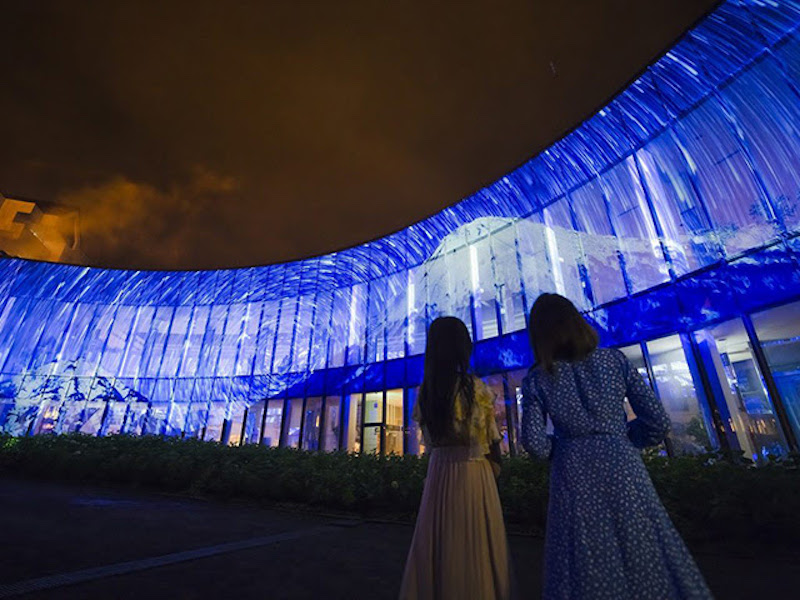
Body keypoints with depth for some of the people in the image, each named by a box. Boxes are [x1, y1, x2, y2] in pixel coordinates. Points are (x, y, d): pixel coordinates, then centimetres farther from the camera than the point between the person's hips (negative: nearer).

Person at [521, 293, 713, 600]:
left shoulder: (536, 379, -6)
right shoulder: (615, 360, -2)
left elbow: (533, 441, -10)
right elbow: (658, 421, -1)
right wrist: (624, 442, 14)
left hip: (574, 477, -1)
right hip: (624, 468, 1)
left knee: (589, 571, 13)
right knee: (647, 563, 16)